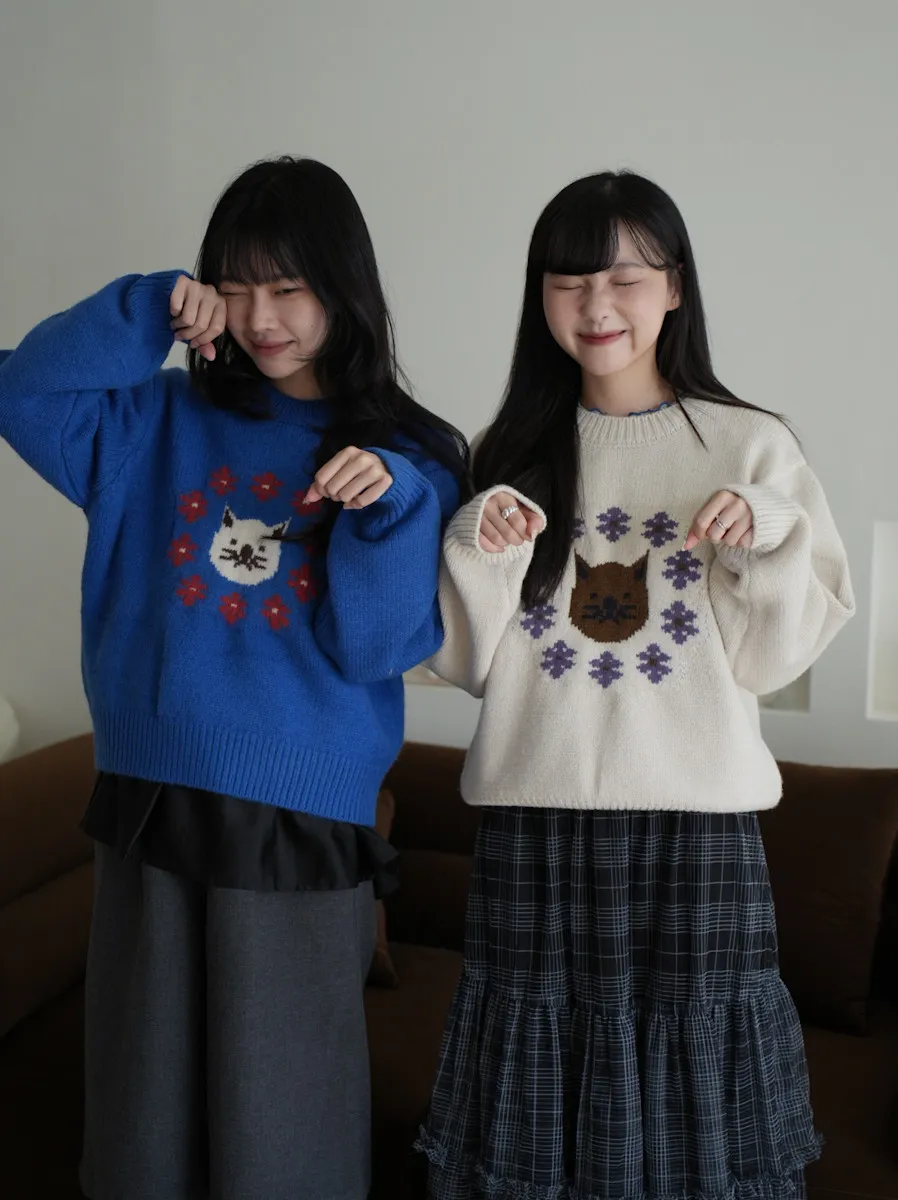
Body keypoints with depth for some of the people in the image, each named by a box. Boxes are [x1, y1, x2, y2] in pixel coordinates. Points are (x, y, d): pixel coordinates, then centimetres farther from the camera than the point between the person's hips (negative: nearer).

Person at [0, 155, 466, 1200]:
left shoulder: (410, 458, -1)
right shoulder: (165, 423, 8)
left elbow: (377, 650, -8)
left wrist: (385, 505, -23)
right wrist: (147, 312, -7)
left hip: (301, 832, -2)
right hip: (150, 804, 3)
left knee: (278, 1114, 10)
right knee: (144, 1104, 16)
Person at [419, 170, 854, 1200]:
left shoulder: (752, 448, 1)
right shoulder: (513, 454, 7)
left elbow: (776, 655, 2)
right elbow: (467, 660, 6)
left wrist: (766, 539, -13)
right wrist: (481, 549, -10)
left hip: (697, 815, -1)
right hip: (533, 815, 2)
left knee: (689, 1070, 6)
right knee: (536, 1085, 9)